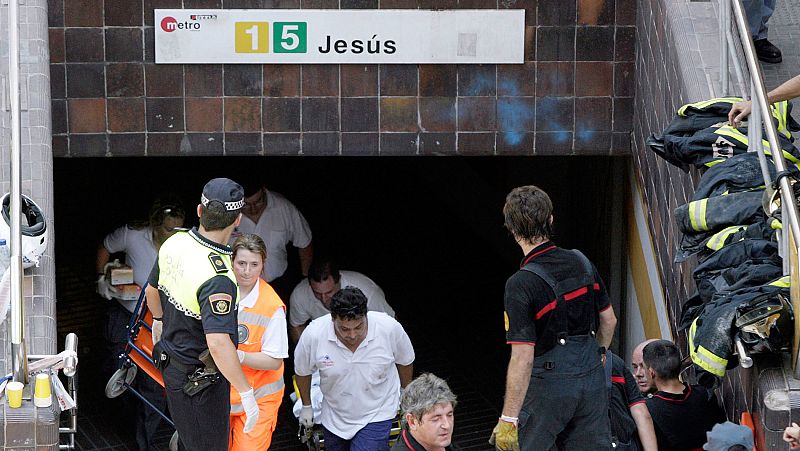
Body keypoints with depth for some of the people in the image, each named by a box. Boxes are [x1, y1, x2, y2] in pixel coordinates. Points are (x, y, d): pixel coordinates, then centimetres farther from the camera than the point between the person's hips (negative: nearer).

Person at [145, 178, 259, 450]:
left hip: (170, 363, 8)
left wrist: (158, 320, 34)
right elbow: (218, 345, -40)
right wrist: (246, 394, -32)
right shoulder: (216, 277, -33)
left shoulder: (174, 244, -7)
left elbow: (151, 291, 13)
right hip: (200, 381, -8)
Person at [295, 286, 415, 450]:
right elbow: (302, 372, -2)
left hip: (376, 416, -2)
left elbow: (405, 362, -1)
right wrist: (306, 406, 12)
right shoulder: (314, 334, -24)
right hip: (334, 417, 2)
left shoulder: (390, 328, -24)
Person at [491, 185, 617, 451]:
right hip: (591, 378, 6)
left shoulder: (521, 285, -19)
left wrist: (509, 420, -17)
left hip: (549, 384, -6)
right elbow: (609, 320, 13)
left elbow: (523, 359, -21)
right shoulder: (582, 263, 1)